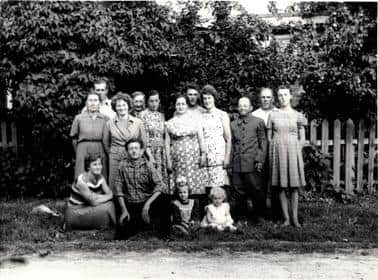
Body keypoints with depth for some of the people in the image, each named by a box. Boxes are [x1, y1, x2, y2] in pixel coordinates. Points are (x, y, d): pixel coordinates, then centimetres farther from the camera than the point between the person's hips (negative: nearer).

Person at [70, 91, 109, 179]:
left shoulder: (105, 119, 7)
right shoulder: (78, 118, 7)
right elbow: (74, 138, 12)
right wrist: (78, 152, 10)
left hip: (100, 152, 1)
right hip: (83, 150, 0)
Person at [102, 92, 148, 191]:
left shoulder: (138, 122, 3)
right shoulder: (110, 124, 4)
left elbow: (144, 142, 10)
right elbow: (105, 142, 15)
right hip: (115, 159, 0)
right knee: (114, 185, 1)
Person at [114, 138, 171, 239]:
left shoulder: (147, 165, -3)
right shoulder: (123, 165, 0)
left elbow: (159, 185, -13)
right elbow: (118, 188, 2)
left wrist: (147, 204, -24)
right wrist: (124, 210, -5)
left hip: (148, 201, -1)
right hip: (131, 206, 1)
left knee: (166, 200, -31)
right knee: (123, 235, -15)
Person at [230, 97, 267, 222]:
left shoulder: (258, 122, 7)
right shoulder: (233, 124, 17)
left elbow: (263, 142, 2)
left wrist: (260, 160, -7)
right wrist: (230, 162, 10)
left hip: (252, 163, -3)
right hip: (237, 164, 3)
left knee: (256, 190, -1)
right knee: (238, 192, 5)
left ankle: (258, 216, 11)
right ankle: (238, 216, 13)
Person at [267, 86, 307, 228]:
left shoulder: (298, 115, 6)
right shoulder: (273, 115, 6)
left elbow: (302, 139, 8)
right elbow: (269, 137, 9)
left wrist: (296, 151, -1)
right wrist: (274, 151, 0)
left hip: (293, 151, 0)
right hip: (277, 151, 1)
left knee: (293, 186, 0)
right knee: (281, 186, 1)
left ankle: (295, 218, 6)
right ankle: (286, 218, 7)